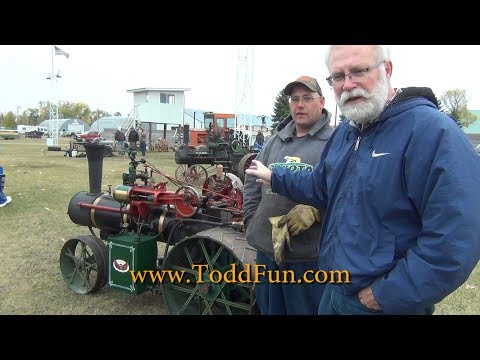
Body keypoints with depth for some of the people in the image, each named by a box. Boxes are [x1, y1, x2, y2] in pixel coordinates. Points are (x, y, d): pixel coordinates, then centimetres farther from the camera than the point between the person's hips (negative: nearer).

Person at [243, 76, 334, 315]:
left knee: (305, 309, 11)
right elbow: (251, 183, 17)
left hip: (309, 257, -6)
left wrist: (315, 210, -27)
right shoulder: (275, 142, 12)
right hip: (266, 250, 6)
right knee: (268, 309, 22)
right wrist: (253, 221, 9)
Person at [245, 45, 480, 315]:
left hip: (387, 302, -8)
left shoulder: (433, 131, -21)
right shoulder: (345, 131, 7)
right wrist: (274, 177, 21)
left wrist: (387, 295, -22)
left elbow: (457, 240, -27)